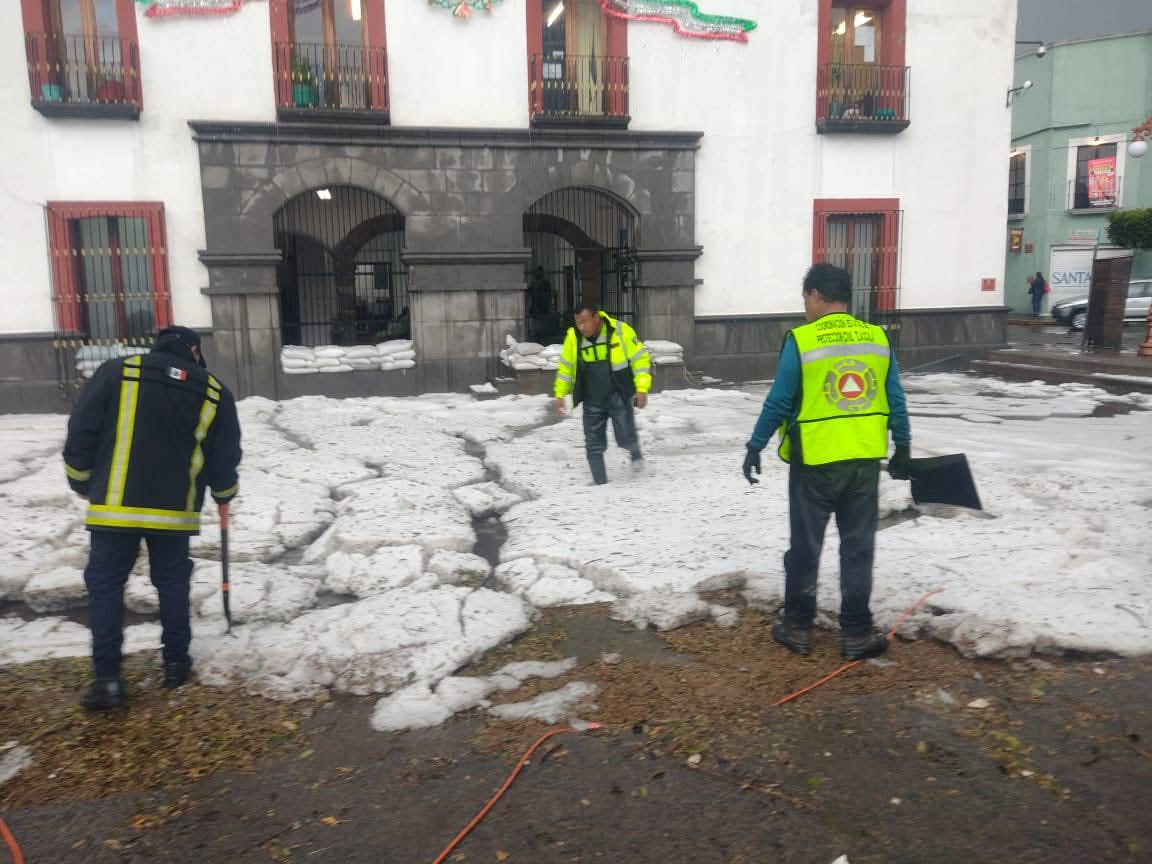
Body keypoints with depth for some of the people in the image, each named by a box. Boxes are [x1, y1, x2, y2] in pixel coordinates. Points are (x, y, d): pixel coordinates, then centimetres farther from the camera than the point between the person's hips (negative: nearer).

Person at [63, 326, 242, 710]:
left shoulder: (116, 372, -1)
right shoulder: (215, 392, 3)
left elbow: (82, 430, -1)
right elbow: (226, 455, 7)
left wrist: (81, 483, 12)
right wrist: (223, 496, 23)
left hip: (115, 504, -1)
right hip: (175, 508, 1)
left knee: (105, 583, 8)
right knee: (172, 582, 16)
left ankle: (107, 678, 6)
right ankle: (176, 662, 22)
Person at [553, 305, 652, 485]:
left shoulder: (620, 331, -13)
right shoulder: (573, 337, -5)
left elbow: (640, 358, -6)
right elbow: (565, 367, 10)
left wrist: (642, 388, -11)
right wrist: (560, 394, 9)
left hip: (619, 397, -3)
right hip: (592, 401, 3)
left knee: (625, 438, -6)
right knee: (594, 445, 2)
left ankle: (635, 450, 30)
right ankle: (601, 483, 15)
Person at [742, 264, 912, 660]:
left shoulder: (801, 341, -11)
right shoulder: (878, 339, 3)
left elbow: (779, 402, -9)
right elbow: (896, 401, 6)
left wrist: (755, 447, 1)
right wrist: (903, 448, 18)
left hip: (816, 461, -3)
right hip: (864, 460, 4)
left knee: (806, 546, 11)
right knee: (858, 547, 13)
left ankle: (798, 627, 21)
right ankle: (856, 633, 19)